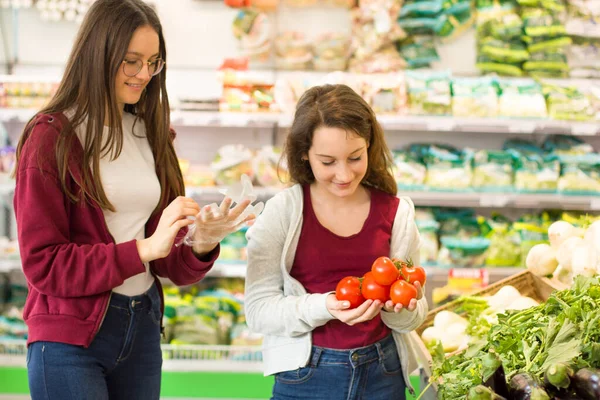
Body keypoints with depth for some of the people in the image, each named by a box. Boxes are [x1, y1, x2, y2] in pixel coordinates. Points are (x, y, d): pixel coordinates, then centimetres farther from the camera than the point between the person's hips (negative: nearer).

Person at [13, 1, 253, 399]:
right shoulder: (52, 137, -8)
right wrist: (144, 248, -20)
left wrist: (200, 246, -13)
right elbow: (43, 264, -13)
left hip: (143, 328, 5)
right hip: (70, 337, -5)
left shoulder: (150, 134, 9)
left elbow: (165, 261, 8)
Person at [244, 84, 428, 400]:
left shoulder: (395, 213, -2)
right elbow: (258, 310, -12)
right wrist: (324, 307, -27)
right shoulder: (281, 212, -9)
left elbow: (413, 318, 3)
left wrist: (401, 307, -19)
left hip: (382, 374, 2)